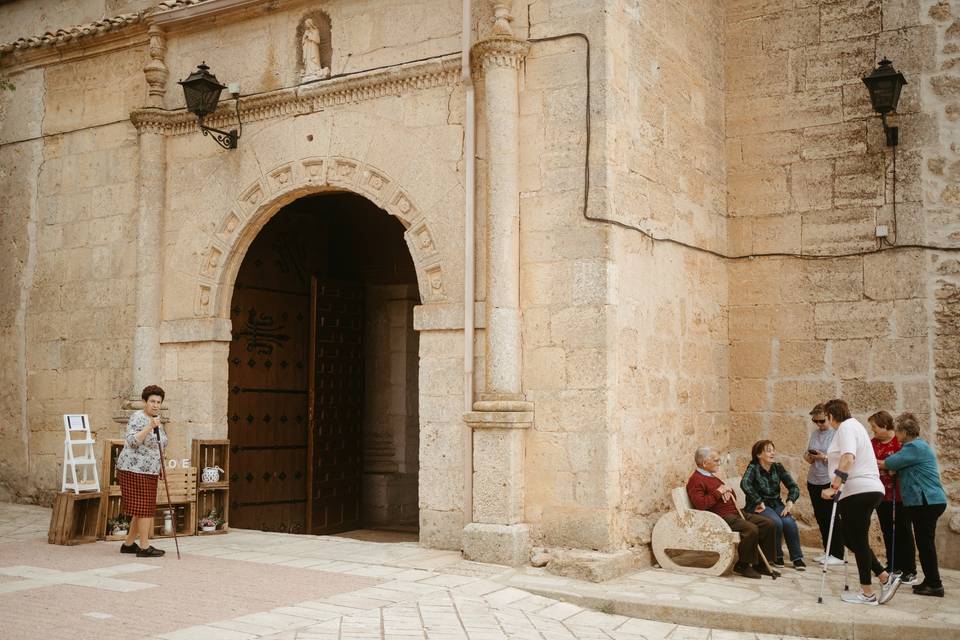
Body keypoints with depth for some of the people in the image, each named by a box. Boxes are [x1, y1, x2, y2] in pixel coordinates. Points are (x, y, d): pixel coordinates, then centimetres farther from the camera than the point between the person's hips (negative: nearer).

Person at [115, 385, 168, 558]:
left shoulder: (157, 420, 15)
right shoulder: (137, 418, -12)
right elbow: (132, 442, -25)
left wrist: (160, 466, 21)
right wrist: (149, 427, -32)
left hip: (148, 472, 9)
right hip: (135, 470, -9)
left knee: (142, 510, 11)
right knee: (144, 508, -7)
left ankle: (128, 544, 20)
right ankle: (144, 547, -3)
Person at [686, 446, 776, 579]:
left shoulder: (712, 477, 25)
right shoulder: (695, 481, -7)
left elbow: (733, 497, 32)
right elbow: (700, 504, -22)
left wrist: (728, 491, 7)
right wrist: (719, 492, -15)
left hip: (734, 513, 10)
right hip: (721, 517, -10)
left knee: (767, 524, -1)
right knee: (751, 529, -30)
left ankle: (760, 563, 6)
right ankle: (743, 565, -11)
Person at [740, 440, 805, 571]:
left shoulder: (778, 468, 6)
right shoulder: (753, 468, -9)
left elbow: (793, 486, 4)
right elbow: (745, 484, -28)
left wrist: (790, 502, -13)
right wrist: (758, 502, -27)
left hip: (776, 503, 4)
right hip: (760, 506, -4)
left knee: (789, 522, -25)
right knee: (776, 522, -31)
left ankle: (797, 558, -11)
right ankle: (777, 556, -11)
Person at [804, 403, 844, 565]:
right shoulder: (814, 434, 12)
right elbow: (807, 456, 17)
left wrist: (825, 457, -19)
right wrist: (809, 457, -5)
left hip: (831, 481, -7)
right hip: (814, 482, 7)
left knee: (832, 518, -5)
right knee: (820, 518, 10)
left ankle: (837, 555, 2)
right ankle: (827, 552, 19)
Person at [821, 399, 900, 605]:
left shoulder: (846, 427, -8)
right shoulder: (853, 425, 23)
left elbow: (848, 458, -23)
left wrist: (835, 486, -26)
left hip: (859, 491, -10)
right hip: (868, 490, 10)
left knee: (858, 541, -3)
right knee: (853, 540, 12)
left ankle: (867, 592, 2)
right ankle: (886, 578, 9)